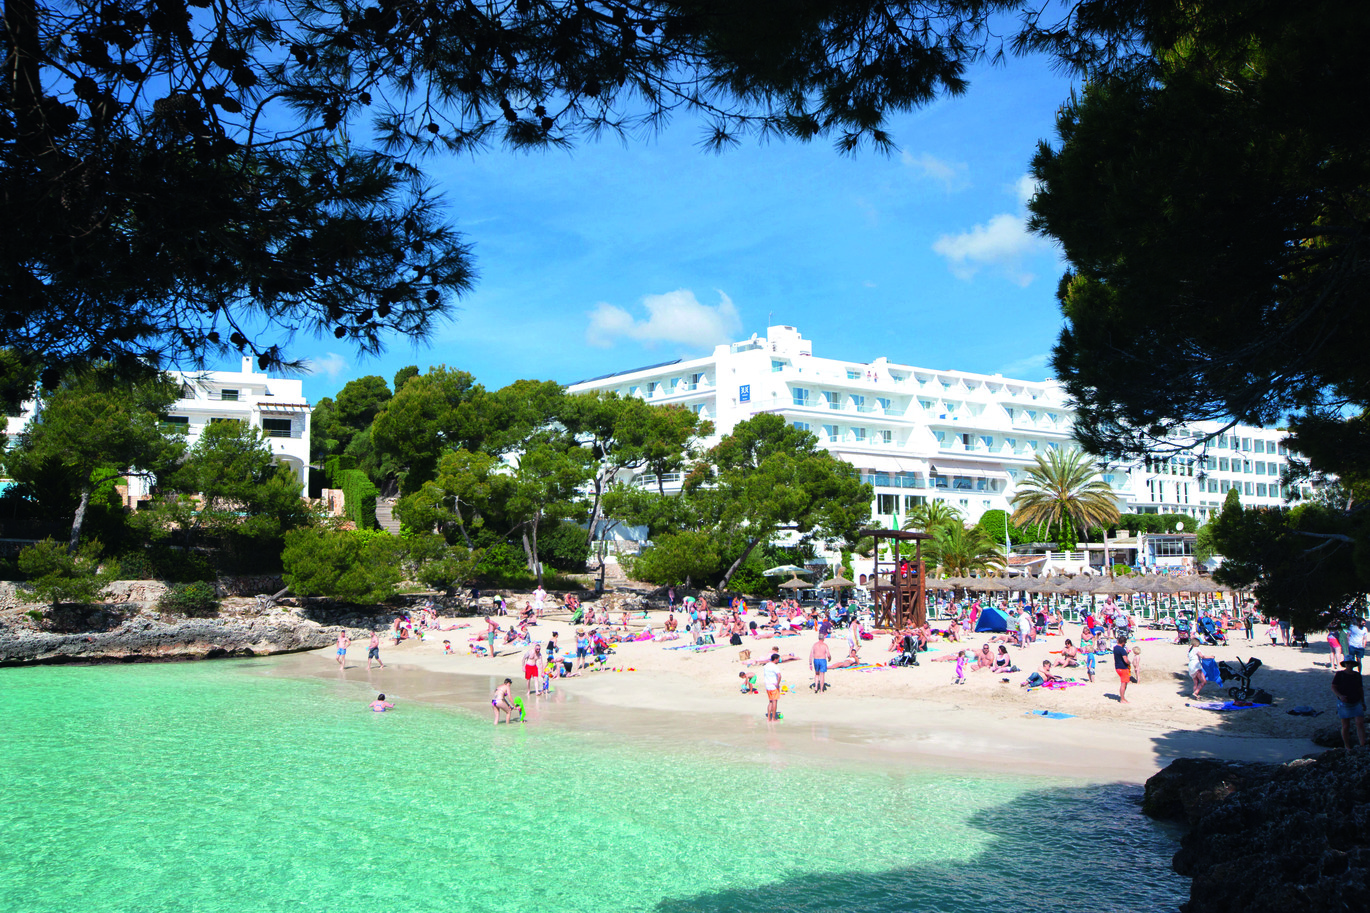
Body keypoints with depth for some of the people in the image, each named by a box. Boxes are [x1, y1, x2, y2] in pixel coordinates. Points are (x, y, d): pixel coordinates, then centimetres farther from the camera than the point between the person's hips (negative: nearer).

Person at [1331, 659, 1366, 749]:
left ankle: (1362, 746, -13)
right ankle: (1347, 748, 9)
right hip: (1344, 704, -3)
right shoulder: (1339, 675, -4)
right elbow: (1333, 687, -7)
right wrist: (1340, 696, -24)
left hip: (1357, 703, 3)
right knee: (1346, 726, -1)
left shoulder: (1357, 675, 9)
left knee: (1360, 723, -12)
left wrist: (1363, 702, 16)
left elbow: (1361, 689, 18)